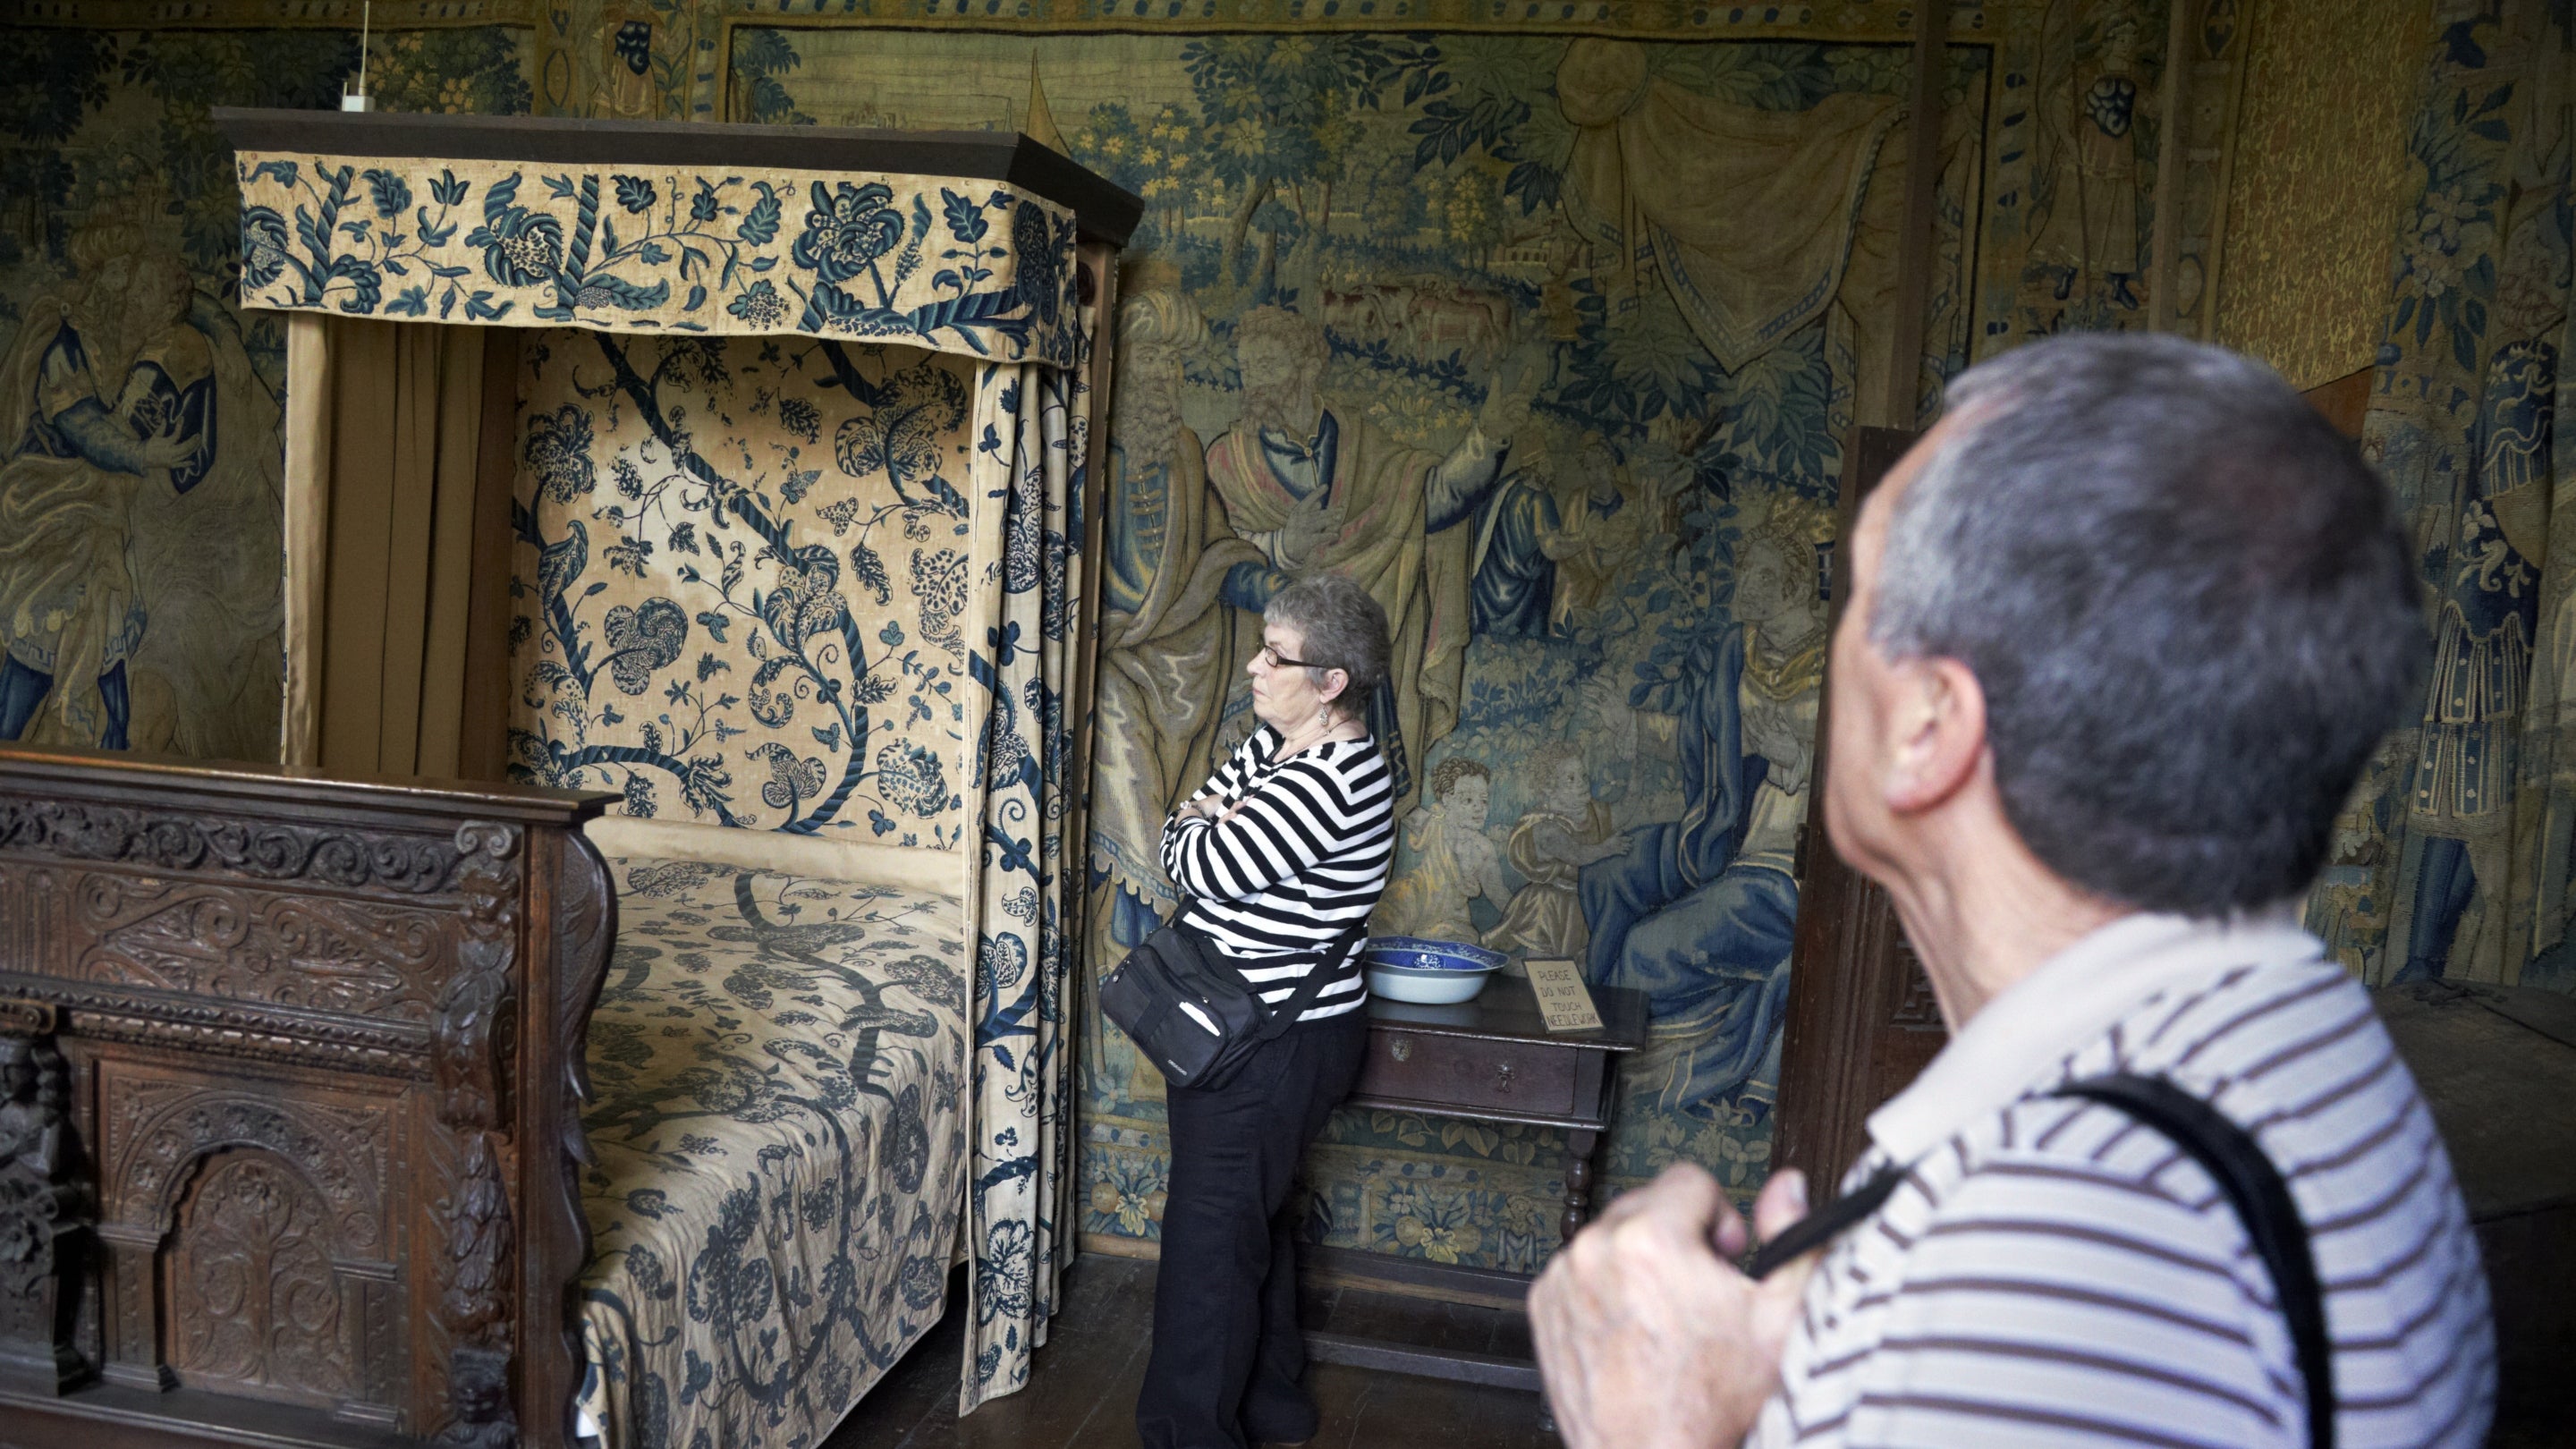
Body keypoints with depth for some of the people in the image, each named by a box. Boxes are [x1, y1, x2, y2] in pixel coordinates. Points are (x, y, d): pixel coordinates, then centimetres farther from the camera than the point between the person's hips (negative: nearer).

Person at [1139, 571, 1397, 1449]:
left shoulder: (1329, 778, -24)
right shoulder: (1275, 742, 8)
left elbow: (1203, 867, -23)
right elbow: (1185, 836, 10)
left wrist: (1204, 822, -2)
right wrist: (1216, 822, -11)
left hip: (1277, 1046, -10)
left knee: (1209, 1238, 0)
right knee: (1253, 1219, 22)